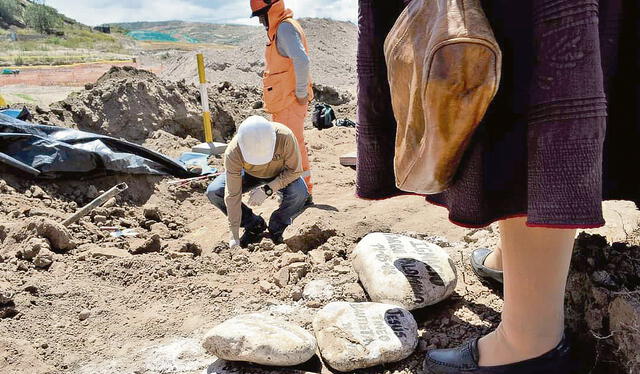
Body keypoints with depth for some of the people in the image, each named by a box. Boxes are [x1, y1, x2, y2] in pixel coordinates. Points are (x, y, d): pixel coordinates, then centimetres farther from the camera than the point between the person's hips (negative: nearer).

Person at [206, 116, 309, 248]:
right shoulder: (233, 152, -34)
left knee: (299, 193, -33)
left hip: (281, 175, -1)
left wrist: (267, 189, -36)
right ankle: (254, 226, -1)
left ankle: (276, 228, -3)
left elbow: (295, 170, -24)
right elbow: (232, 195, -29)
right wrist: (234, 235, -26)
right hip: (249, 175, 1)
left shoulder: (285, 136, -38)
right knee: (213, 192, -20)